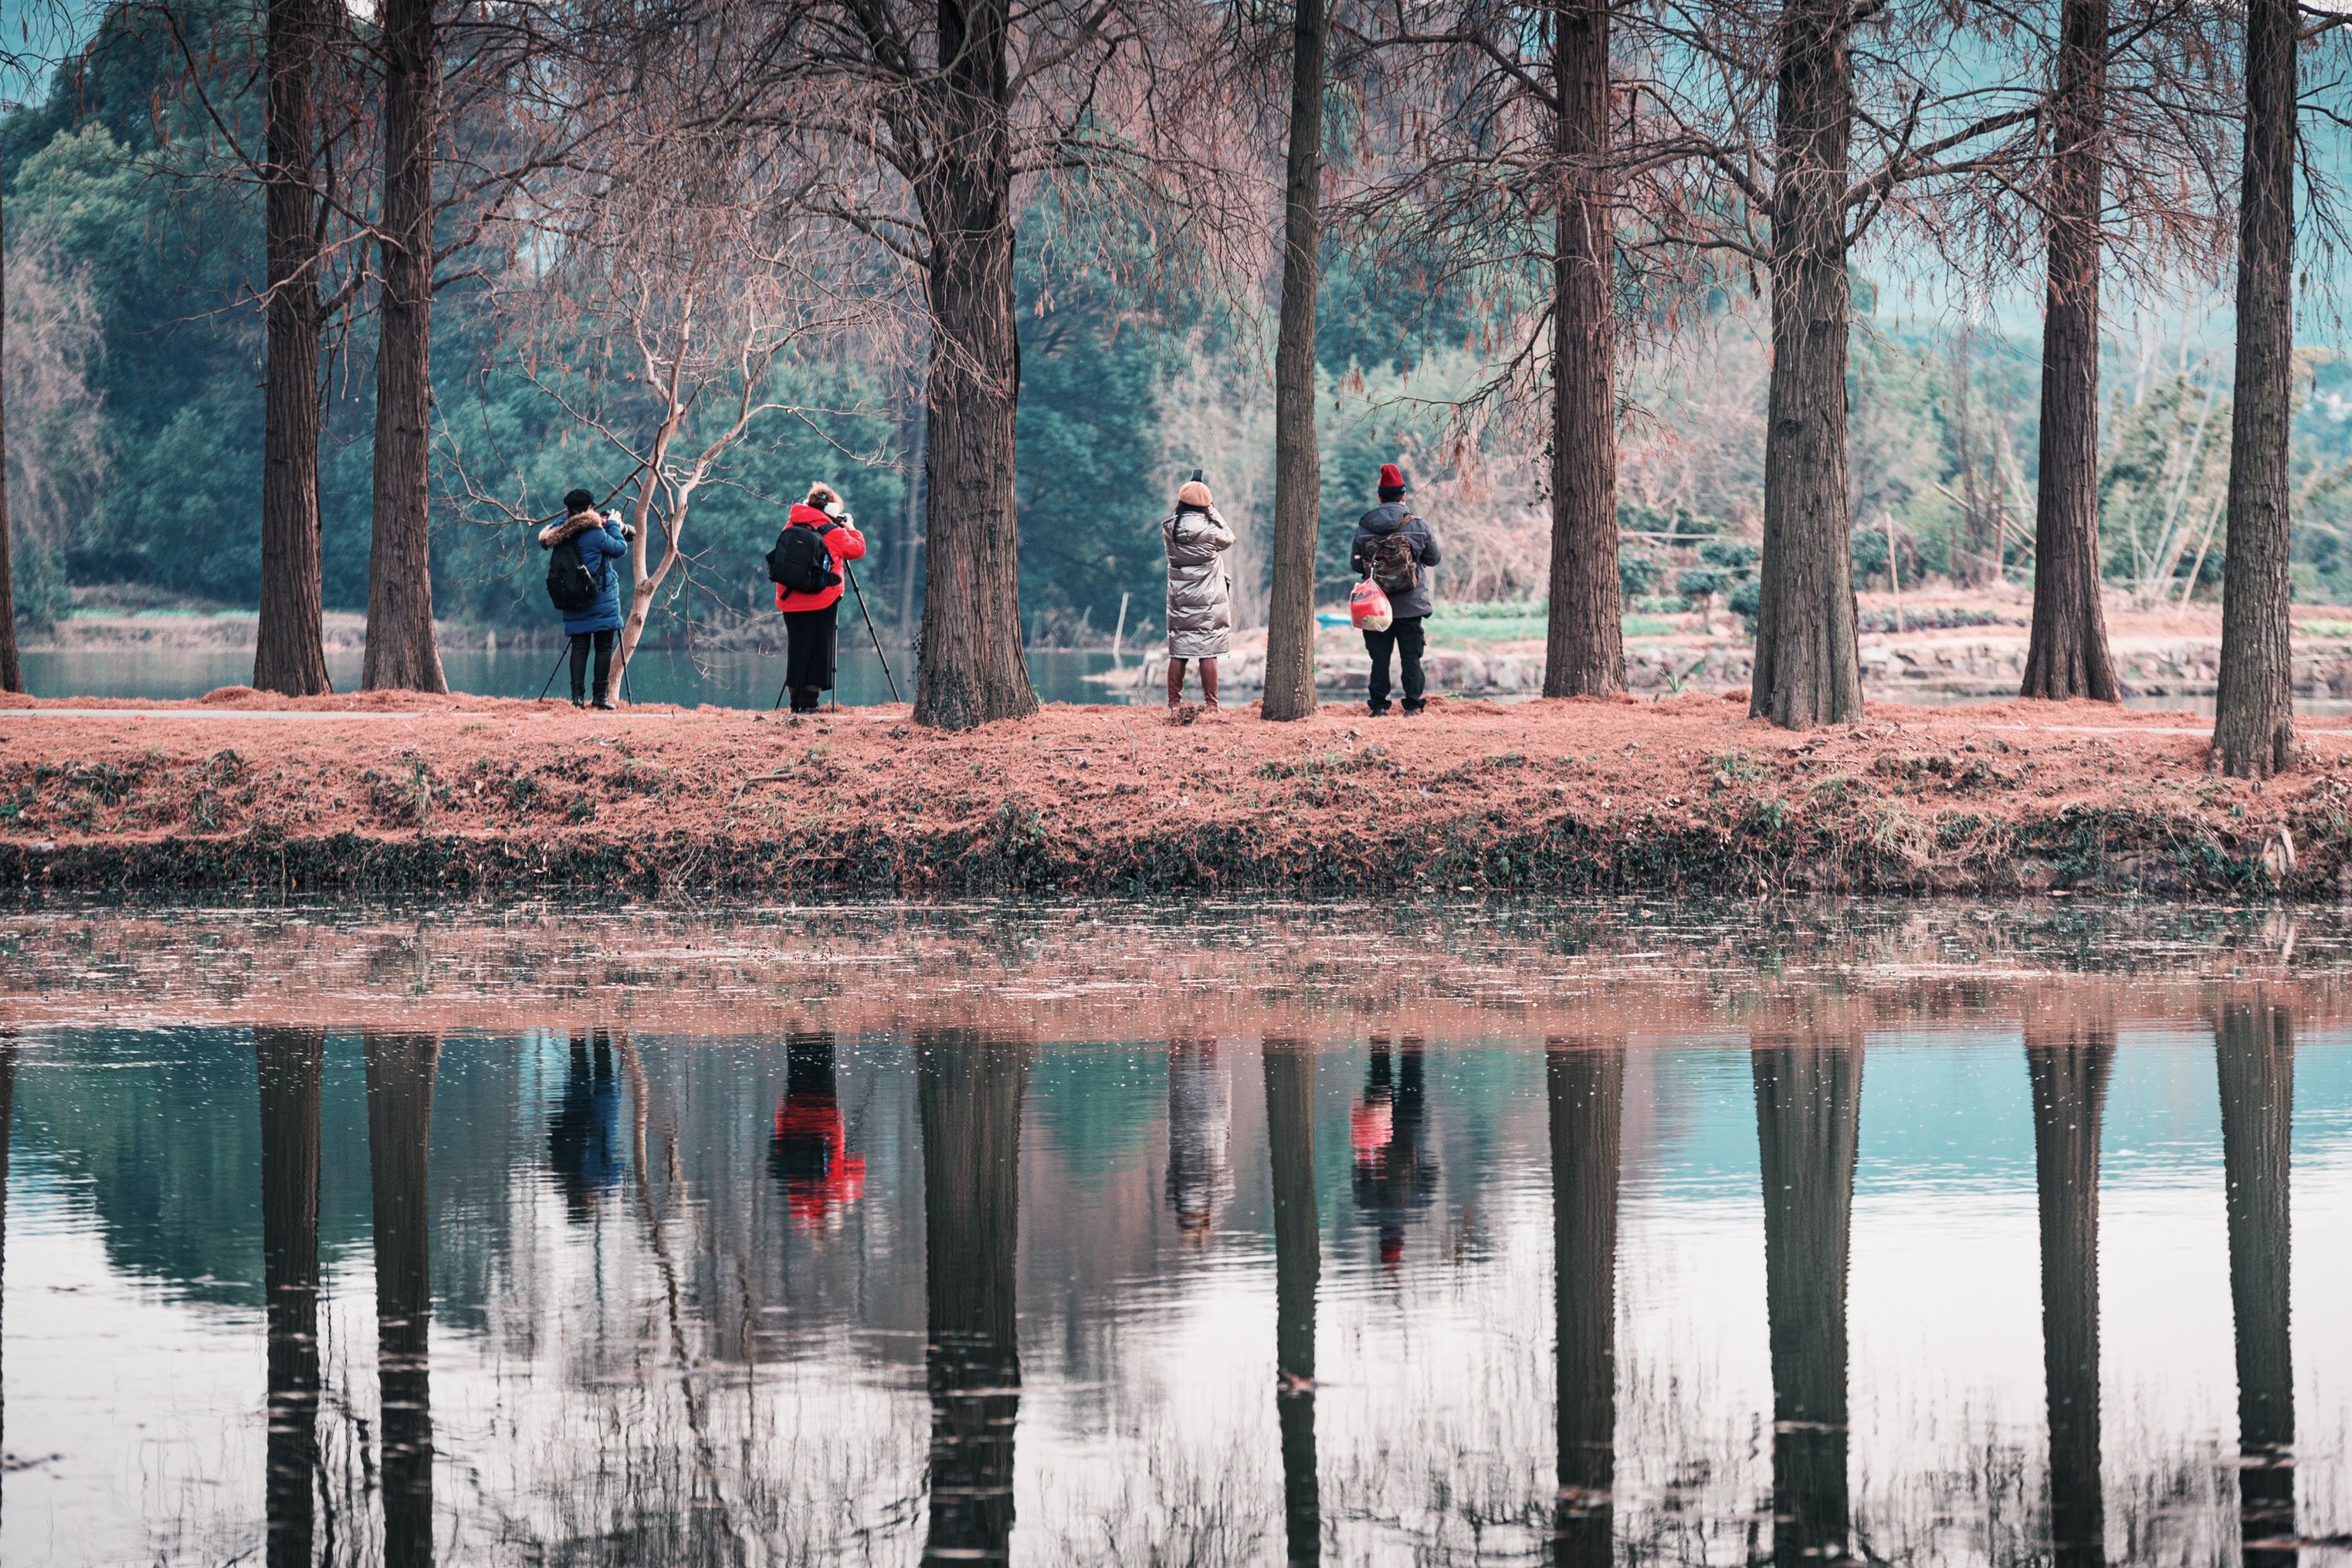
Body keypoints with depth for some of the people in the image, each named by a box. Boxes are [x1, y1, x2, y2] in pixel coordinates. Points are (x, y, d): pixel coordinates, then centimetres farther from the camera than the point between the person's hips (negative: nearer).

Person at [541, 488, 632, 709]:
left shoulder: (562, 535, 0)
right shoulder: (596, 533, -13)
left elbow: (545, 538, 22)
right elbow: (620, 549, -3)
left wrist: (566, 517, 17)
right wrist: (614, 525, 10)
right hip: (602, 601, -5)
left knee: (579, 647, 6)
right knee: (604, 647, 1)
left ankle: (577, 696, -2)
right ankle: (601, 697, -3)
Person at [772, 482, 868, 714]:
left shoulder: (791, 527, 5)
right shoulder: (833, 532, -8)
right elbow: (857, 550, 3)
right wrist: (851, 529, 22)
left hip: (790, 600, 5)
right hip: (822, 603, -4)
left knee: (797, 650, 10)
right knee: (817, 651, 1)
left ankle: (796, 702, 9)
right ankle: (809, 701, -4)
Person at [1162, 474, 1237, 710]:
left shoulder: (1170, 529, -5)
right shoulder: (1209, 529, -14)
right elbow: (1228, 540, 5)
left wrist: (1182, 507, 11)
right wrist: (1214, 513, 10)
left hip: (1179, 599, 3)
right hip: (1207, 600, -3)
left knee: (1178, 653, 8)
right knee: (1208, 653, -1)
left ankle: (1174, 704, 11)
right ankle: (1210, 705, 0)